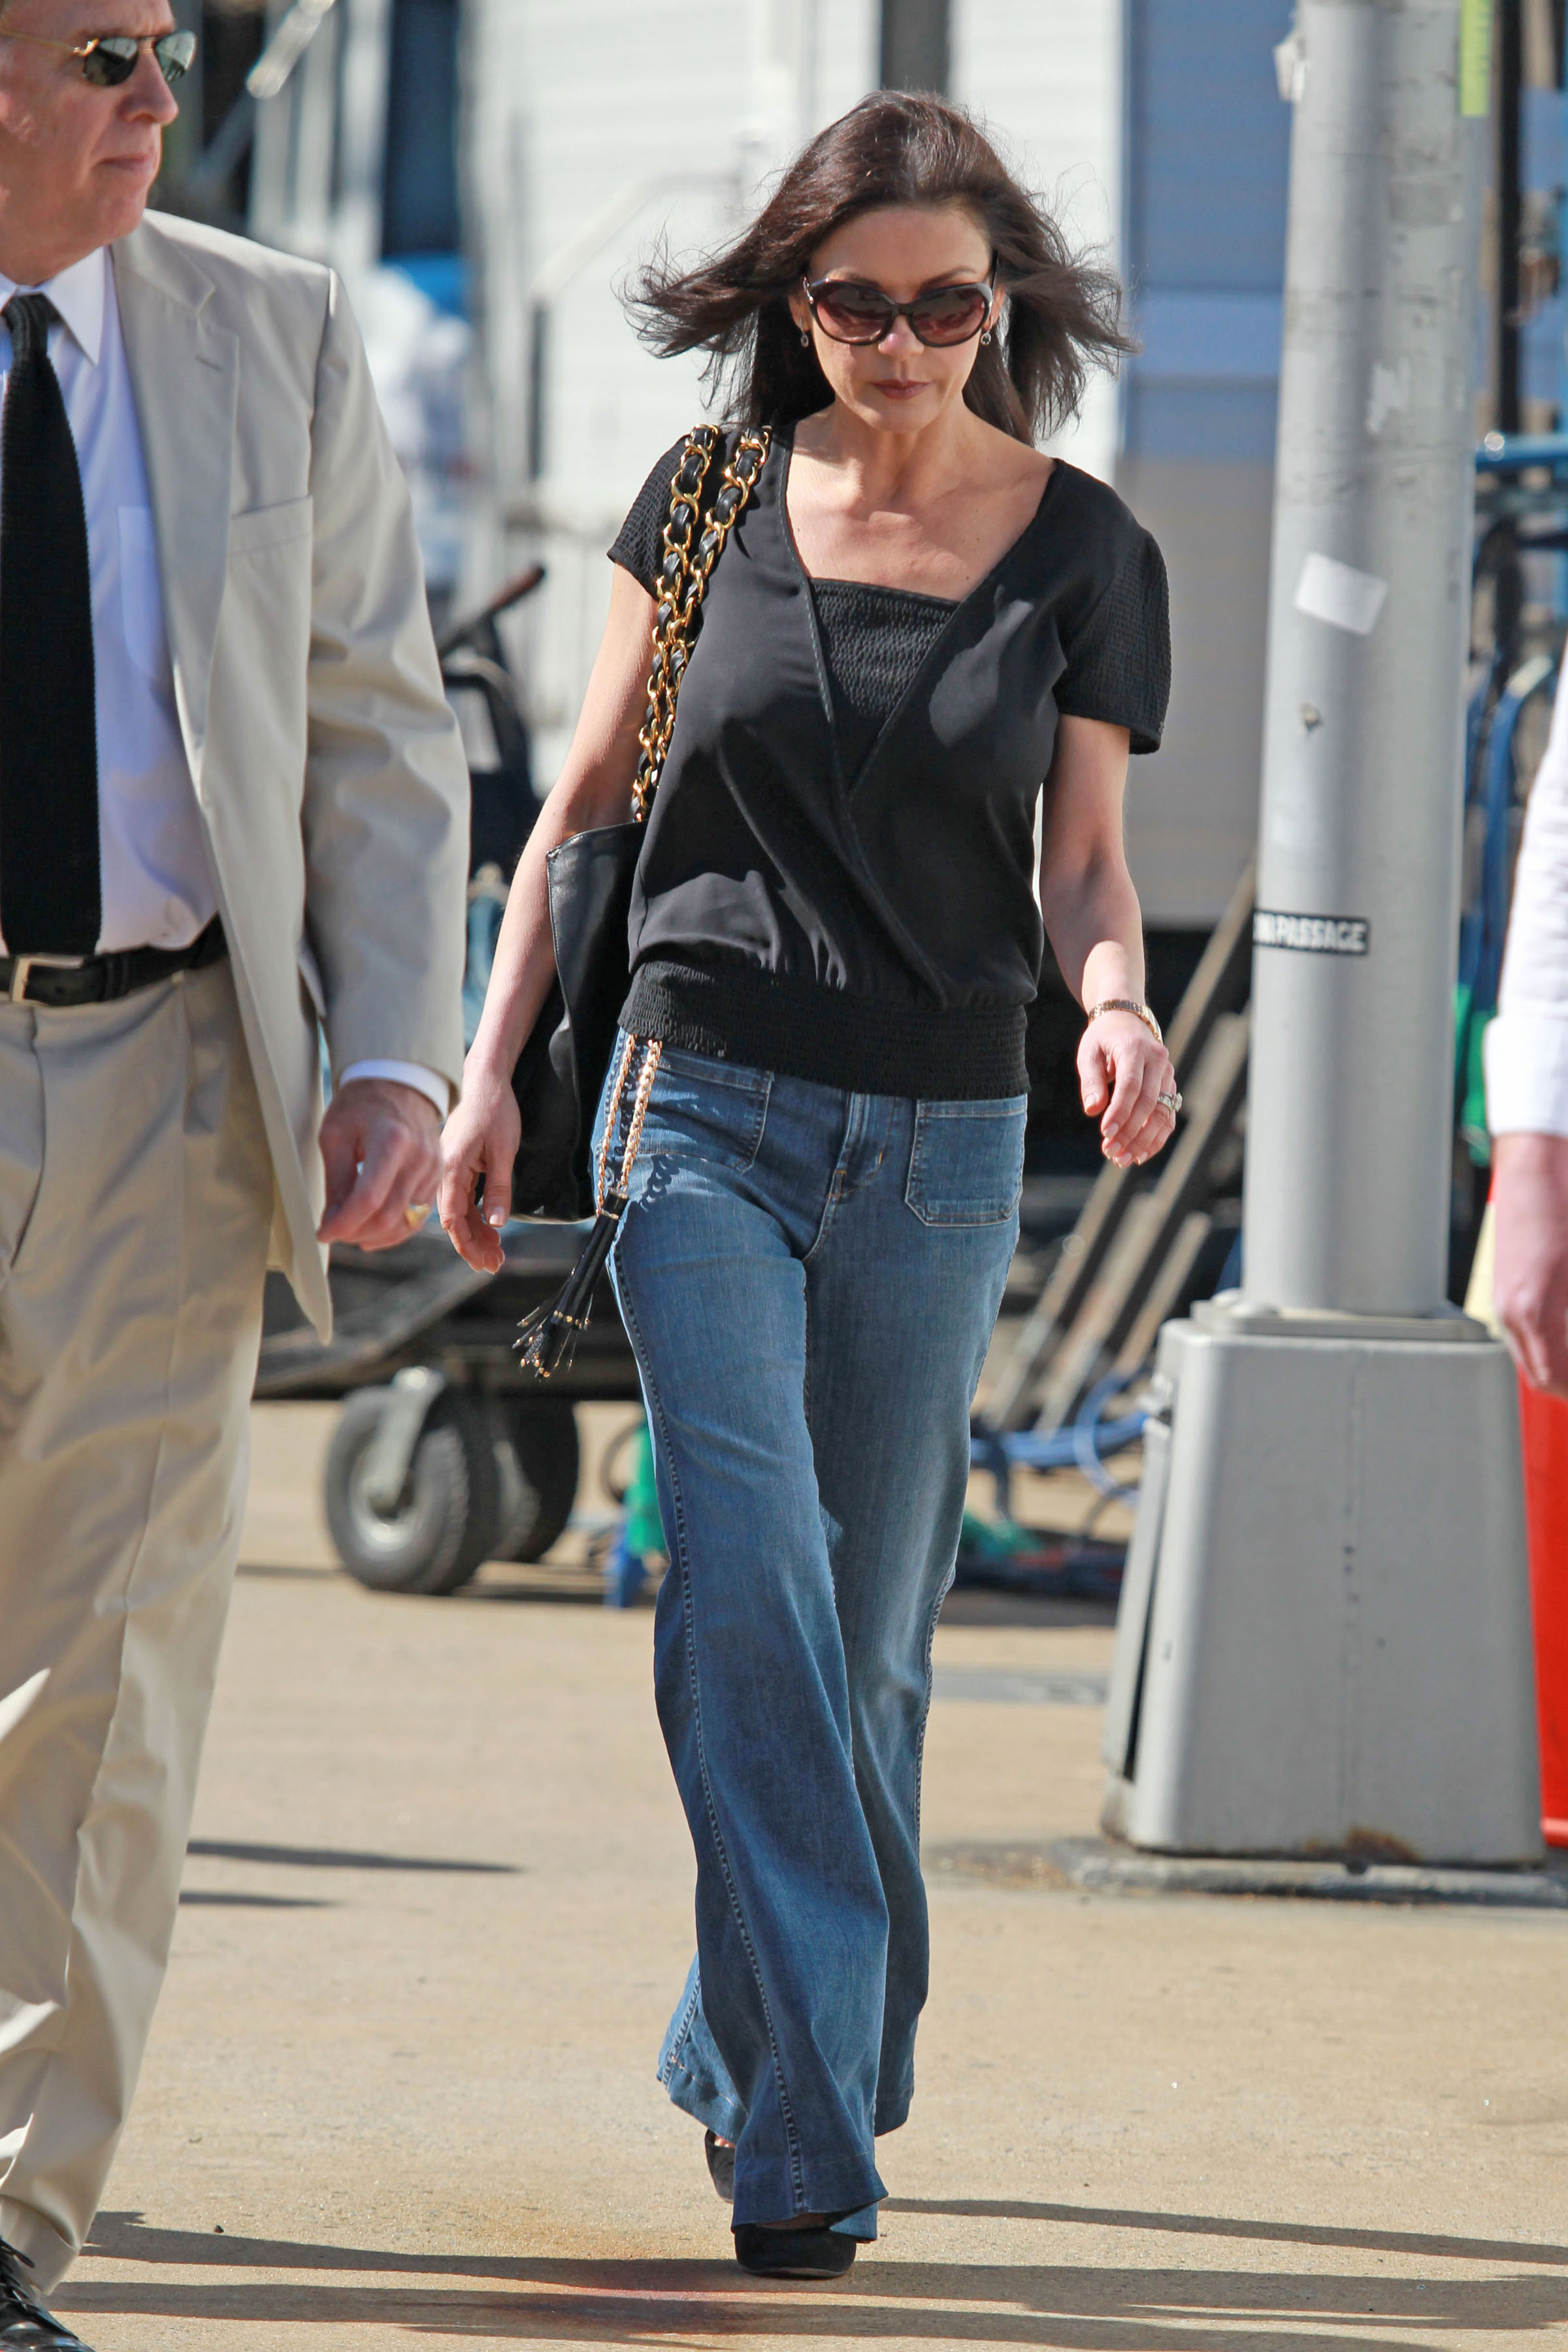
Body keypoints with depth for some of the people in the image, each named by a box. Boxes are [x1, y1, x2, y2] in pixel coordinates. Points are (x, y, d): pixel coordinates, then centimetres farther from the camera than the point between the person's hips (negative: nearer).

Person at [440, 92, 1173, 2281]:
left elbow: (1082, 860, 5)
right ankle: (808, 2124, -17)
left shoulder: (1082, 547, 3)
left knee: (865, 1636, 7)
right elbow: (584, 806, 10)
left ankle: (753, 2060, 25)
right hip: (707, 1103, -1)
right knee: (752, 1588, -15)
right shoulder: (713, 501, 3)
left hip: (941, 1144, 1)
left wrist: (1117, 1003, -17)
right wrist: (490, 1073, 4)